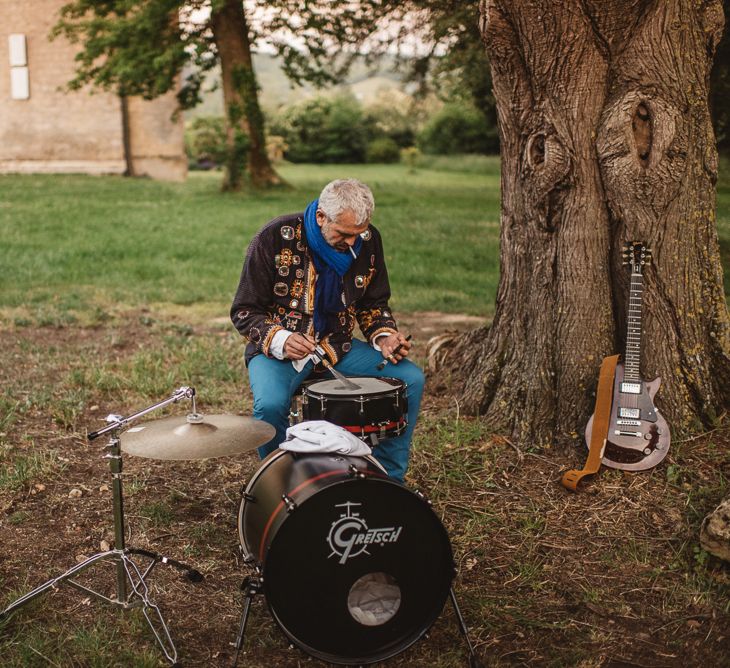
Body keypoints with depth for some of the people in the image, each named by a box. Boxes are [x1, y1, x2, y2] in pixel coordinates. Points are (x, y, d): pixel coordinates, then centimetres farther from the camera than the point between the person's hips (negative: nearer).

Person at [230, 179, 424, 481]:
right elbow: (244, 311, -11)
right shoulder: (275, 238, -17)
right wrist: (280, 340, -29)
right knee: (270, 404, -35)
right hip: (278, 349, -4)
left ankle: (388, 478, 4)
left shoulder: (368, 241, -4)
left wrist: (385, 336, -10)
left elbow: (373, 303, 11)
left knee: (411, 380, -12)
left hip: (337, 346, 4)